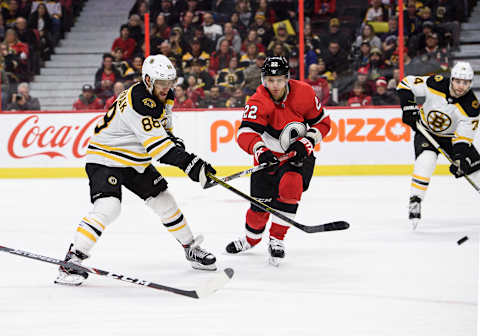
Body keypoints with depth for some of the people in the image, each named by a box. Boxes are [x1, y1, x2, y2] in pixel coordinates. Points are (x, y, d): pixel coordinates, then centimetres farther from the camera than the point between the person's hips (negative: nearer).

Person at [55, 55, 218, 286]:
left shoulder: (164, 97, 1)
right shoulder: (139, 102, -30)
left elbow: (164, 130, 20)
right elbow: (157, 144, -34)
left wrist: (176, 143, -1)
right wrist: (189, 163, -37)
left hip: (135, 162, 9)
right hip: (105, 160, -9)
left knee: (163, 200, 12)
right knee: (107, 208, -26)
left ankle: (191, 248, 29)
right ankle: (72, 262, -26)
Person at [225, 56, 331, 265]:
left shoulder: (304, 93, -14)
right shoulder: (258, 102, -22)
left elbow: (322, 122, -2)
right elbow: (246, 133, -35)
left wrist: (307, 142, -19)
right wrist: (259, 150, -55)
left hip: (299, 155, 0)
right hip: (269, 157, 0)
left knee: (290, 185, -28)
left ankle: (277, 240, -14)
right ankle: (251, 238, 36)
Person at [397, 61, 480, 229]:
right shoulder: (436, 84, -26)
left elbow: (463, 138, -22)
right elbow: (406, 83, -15)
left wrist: (460, 160, -34)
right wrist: (408, 107, -25)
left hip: (452, 136, 1)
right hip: (426, 131, -1)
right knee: (426, 159, -30)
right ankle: (415, 202, -22)